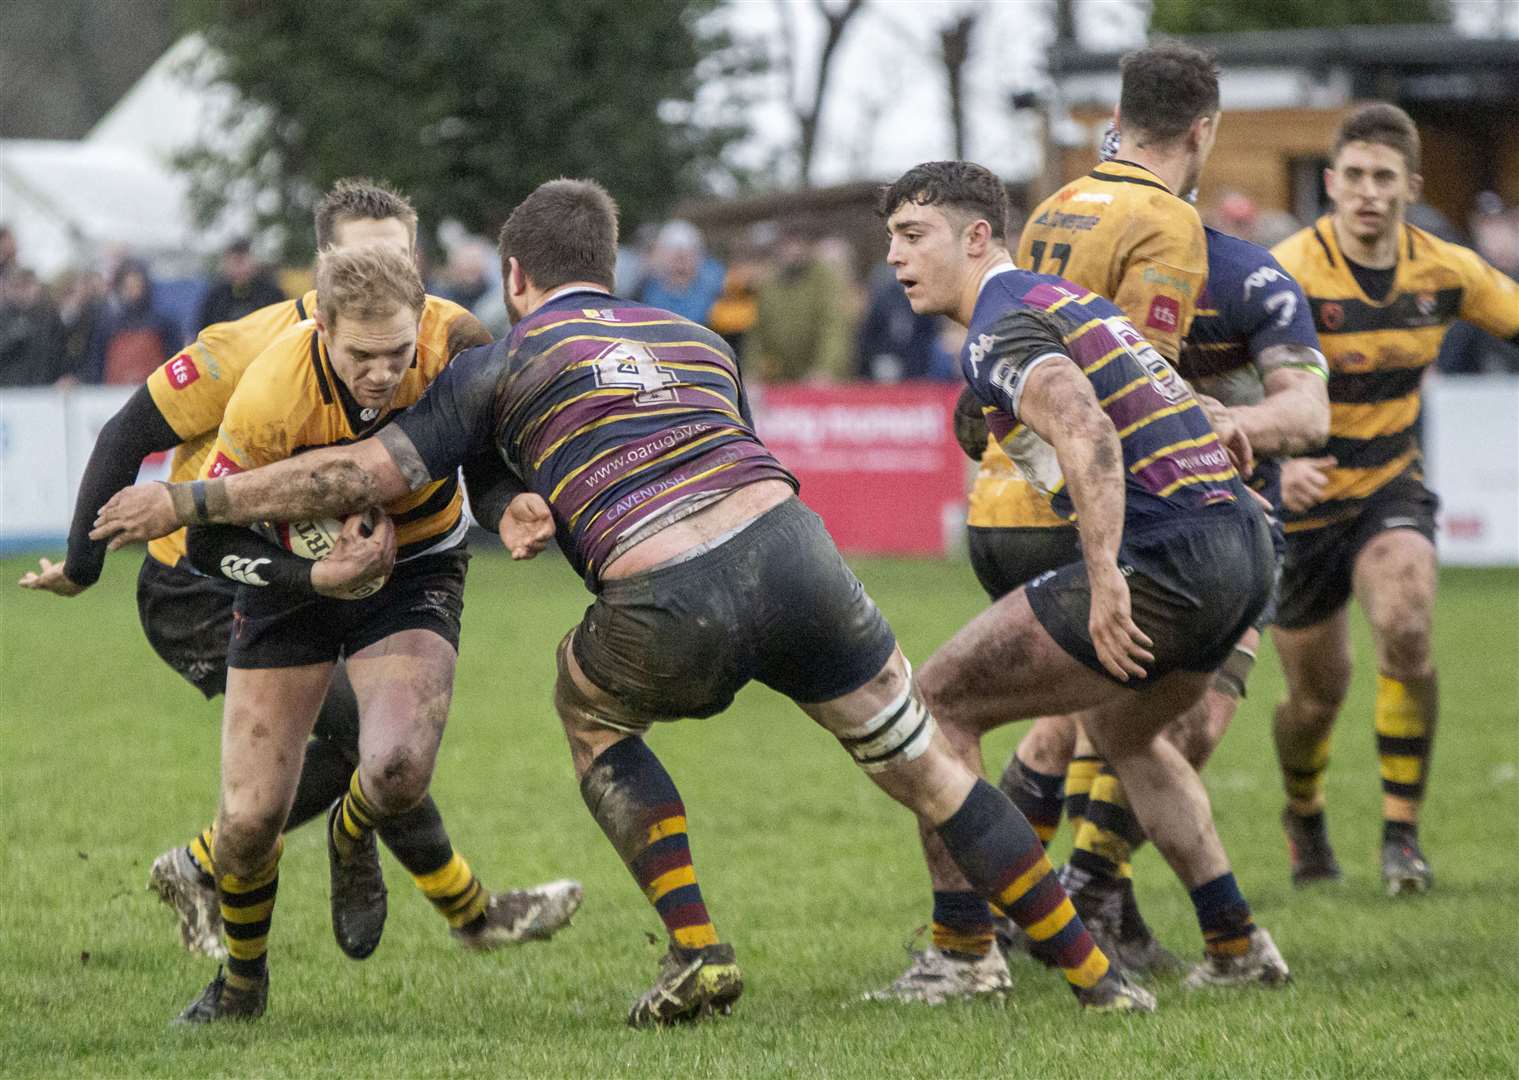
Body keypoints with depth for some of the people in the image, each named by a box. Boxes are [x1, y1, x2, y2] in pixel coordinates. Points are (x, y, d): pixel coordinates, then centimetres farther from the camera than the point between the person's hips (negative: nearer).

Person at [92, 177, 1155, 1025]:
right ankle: (1096, 974, 16)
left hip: (670, 624, -3)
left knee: (587, 703, 29)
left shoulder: (505, 364, 14)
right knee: (926, 763, 16)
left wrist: (189, 500, 17)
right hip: (789, 548, 3)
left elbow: (368, 472, 10)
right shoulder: (698, 341, 28)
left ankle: (697, 950, 18)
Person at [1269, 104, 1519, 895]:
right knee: (1319, 694, 8)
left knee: (1406, 637, -25)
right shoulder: (1289, 274, -22)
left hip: (1389, 486, 2)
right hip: (1301, 498, -2)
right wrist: (1277, 463, -48)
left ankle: (1402, 835, -14)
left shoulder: (1444, 272, -7)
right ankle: (1304, 817, 41)